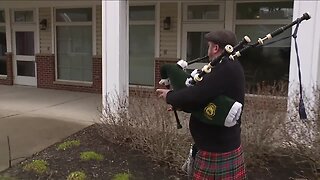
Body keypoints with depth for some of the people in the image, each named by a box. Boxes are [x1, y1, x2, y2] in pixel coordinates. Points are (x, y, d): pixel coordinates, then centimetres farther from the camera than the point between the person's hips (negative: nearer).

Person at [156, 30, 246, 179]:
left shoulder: (227, 69, -22)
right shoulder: (230, 67, 9)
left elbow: (195, 94, -30)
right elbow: (203, 97, 14)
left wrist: (170, 96, -13)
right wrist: (179, 104, 6)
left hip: (217, 151, -9)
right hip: (225, 144, 9)